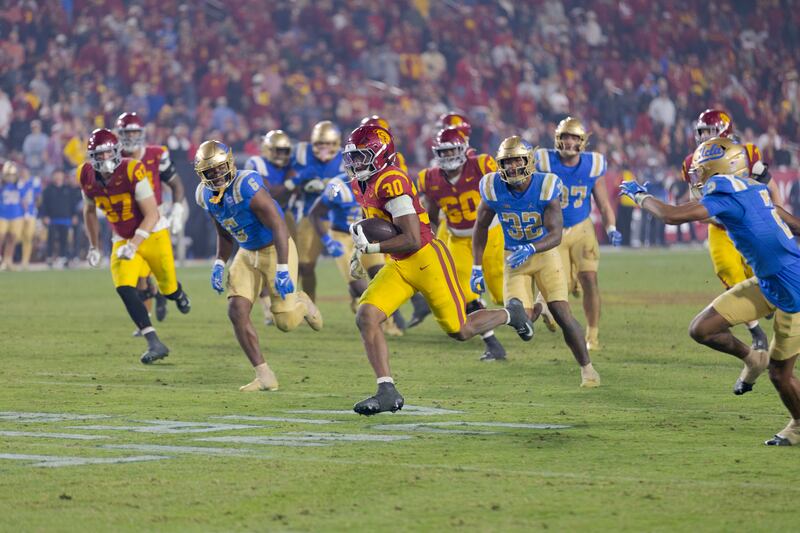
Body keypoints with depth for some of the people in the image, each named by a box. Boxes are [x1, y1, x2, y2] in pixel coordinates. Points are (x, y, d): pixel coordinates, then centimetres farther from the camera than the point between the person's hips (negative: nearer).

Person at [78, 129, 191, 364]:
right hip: (123, 239, 3)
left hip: (152, 234, -3)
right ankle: (154, 343, -17)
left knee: (168, 288, 9)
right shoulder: (87, 177, -10)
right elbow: (90, 211, 11)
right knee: (124, 289, -19)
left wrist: (134, 245, -29)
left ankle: (178, 293, 50)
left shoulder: (131, 172, -26)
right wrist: (94, 246, 13)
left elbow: (152, 215, -21)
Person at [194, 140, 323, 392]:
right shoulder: (206, 195, -3)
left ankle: (301, 303, 33)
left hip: (276, 249, -7)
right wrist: (219, 264, 0)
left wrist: (282, 269, -34)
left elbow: (279, 226, -29)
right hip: (247, 254, 7)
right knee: (237, 312, -10)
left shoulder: (247, 187, -28)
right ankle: (265, 377, -2)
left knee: (286, 322, -5)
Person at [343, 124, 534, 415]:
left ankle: (511, 314, 34)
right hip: (398, 266, 8)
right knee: (366, 317, -12)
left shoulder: (391, 182, -24)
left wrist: (371, 247, -25)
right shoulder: (362, 184, 6)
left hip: (427, 259, -8)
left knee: (460, 331, 4)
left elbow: (411, 239, -25)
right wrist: (362, 246, 13)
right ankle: (387, 392, -10)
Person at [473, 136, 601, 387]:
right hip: (514, 258, 2)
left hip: (545, 254, -2)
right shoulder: (494, 190, -14)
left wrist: (530, 249, -43)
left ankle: (587, 368, 7)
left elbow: (556, 234, -25)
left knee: (562, 314, -11)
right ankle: (534, 310, 28)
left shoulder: (546, 188, -21)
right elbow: (481, 227, 2)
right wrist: (477, 267, 0)